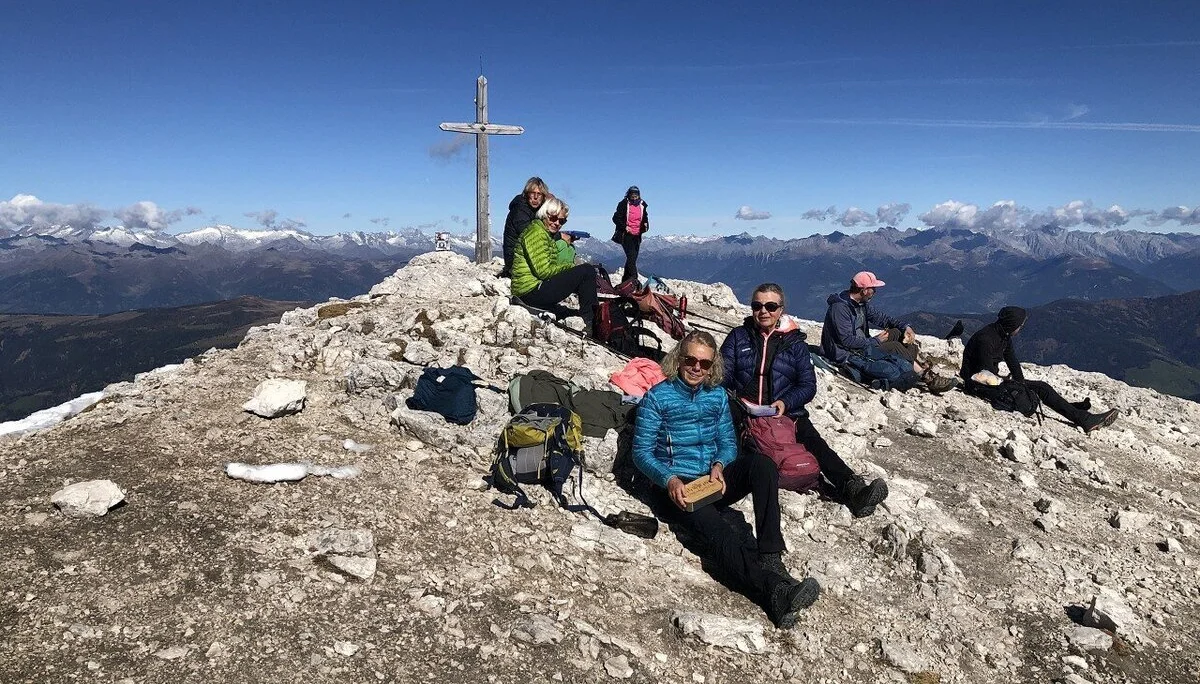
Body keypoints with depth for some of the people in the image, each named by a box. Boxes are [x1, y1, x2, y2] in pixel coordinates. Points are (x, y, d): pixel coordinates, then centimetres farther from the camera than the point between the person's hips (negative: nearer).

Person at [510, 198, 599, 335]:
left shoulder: (547, 235, 22)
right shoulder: (536, 232, -11)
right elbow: (543, 271, -18)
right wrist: (572, 268, -8)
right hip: (531, 291, -11)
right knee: (587, 270, -14)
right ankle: (589, 322, -10)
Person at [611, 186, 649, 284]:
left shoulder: (642, 205, 11)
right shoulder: (623, 204, -4)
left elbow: (645, 217, 26)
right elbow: (616, 218, -3)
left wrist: (646, 224, 4)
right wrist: (625, 227, -14)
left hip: (637, 235, 6)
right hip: (626, 235, -6)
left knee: (633, 258, 9)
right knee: (631, 256, -17)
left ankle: (625, 279, 18)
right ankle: (634, 278, -22)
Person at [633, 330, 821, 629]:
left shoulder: (717, 395, 14)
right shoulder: (657, 397, -1)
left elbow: (728, 442, 15)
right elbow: (641, 452, -3)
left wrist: (719, 465, -9)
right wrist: (669, 480, -21)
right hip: (675, 488, -5)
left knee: (762, 463, -24)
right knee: (713, 524, -35)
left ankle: (771, 559, -31)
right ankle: (775, 591, -53)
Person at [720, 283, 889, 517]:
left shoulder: (795, 342, 13)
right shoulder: (738, 336, 12)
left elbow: (808, 385, 7)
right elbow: (723, 375, 5)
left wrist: (786, 402, -13)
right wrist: (735, 401, -16)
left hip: (787, 412, -1)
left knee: (816, 444, -26)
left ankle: (853, 489, -43)